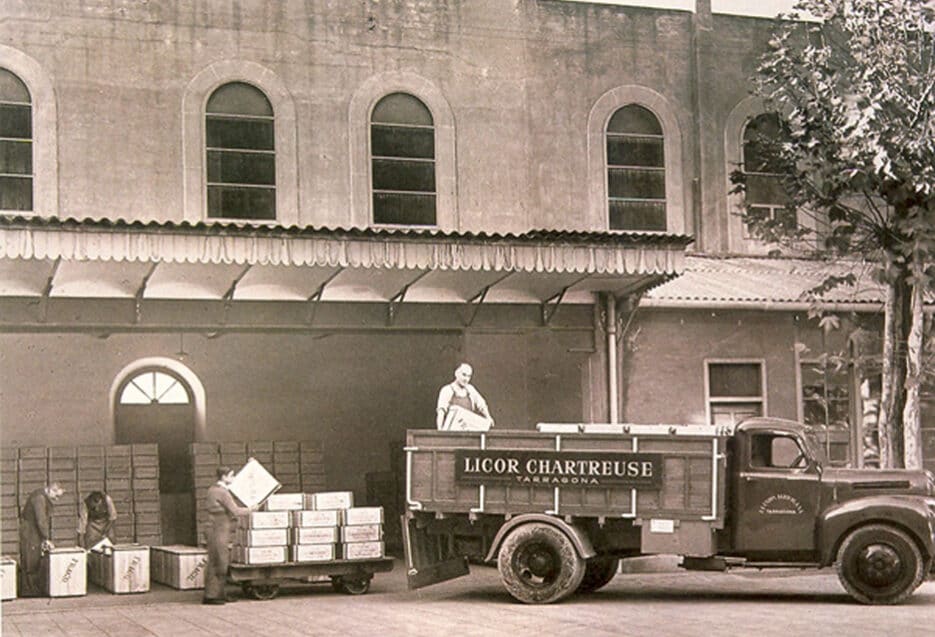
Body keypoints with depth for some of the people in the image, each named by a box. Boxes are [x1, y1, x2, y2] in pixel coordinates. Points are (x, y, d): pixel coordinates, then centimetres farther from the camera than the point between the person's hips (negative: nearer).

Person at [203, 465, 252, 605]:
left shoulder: (212, 489, 13)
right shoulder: (222, 492, -16)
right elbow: (235, 511, -19)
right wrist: (250, 509, -3)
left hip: (216, 530, 10)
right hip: (220, 532, -10)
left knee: (223, 562, 13)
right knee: (217, 563, -7)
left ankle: (220, 594, 18)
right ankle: (210, 596, -5)